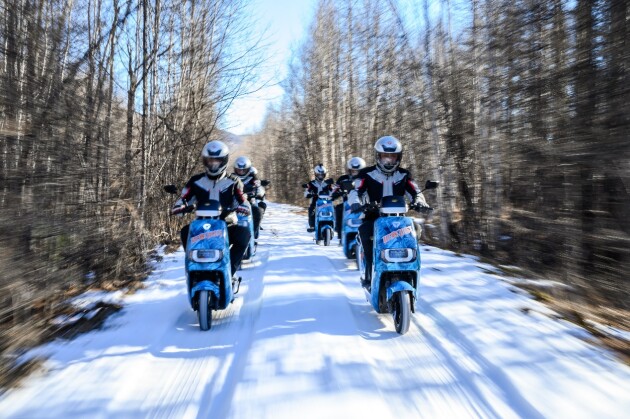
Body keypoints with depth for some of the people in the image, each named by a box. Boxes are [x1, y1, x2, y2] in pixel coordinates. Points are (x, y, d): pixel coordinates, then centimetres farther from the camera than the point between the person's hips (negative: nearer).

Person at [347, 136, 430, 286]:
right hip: (374, 216, -2)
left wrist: (419, 202, -18)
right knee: (365, 230, -33)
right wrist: (356, 203, -31)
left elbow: (416, 192, 6)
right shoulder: (367, 174, 2)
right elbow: (355, 191, -8)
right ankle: (370, 273, -21)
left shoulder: (404, 175, 11)